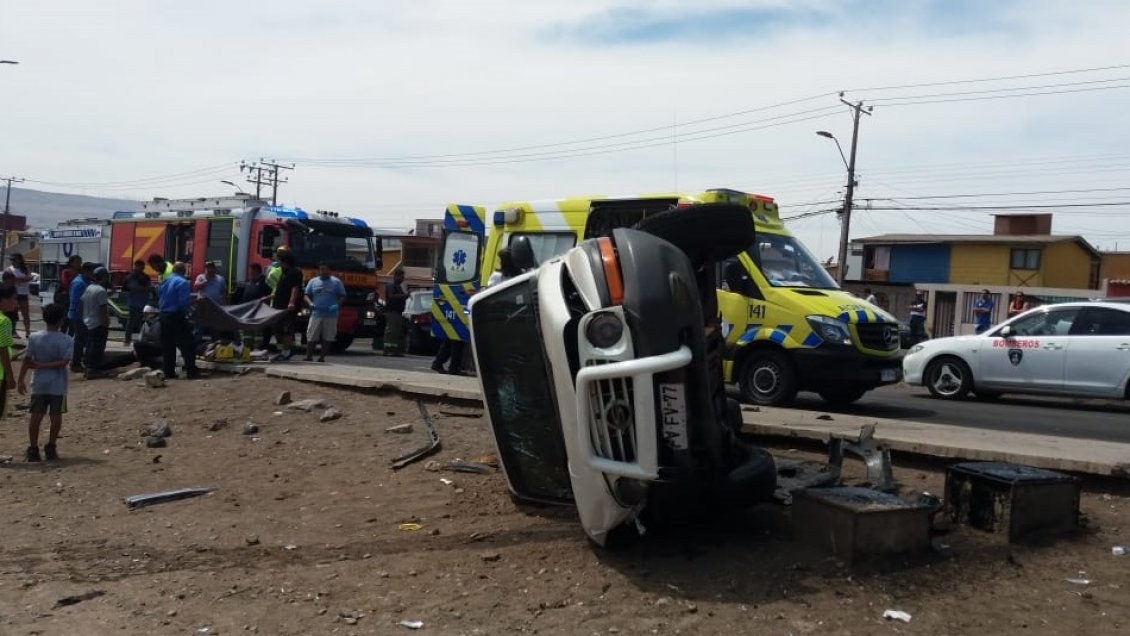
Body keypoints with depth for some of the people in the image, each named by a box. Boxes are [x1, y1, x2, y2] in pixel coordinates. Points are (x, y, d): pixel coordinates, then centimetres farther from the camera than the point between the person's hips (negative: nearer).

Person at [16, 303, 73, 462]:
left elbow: (27, 360, -3)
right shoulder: (66, 340, -9)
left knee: (36, 416, 6)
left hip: (39, 384, 2)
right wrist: (44, 365, -10)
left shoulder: (34, 337, -4)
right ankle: (50, 449, 9)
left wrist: (21, 380, 4)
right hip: (58, 385, -2)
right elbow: (64, 362, -17)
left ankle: (33, 449, 7)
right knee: (56, 416, 6)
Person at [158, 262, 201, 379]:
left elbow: (158, 299, 17)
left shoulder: (164, 282, 12)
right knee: (186, 346, -3)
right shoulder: (182, 282, -13)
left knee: (167, 346, 11)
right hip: (177, 317, -8)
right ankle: (191, 371, -4)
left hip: (164, 317, 8)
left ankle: (168, 372, 12)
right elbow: (185, 301, -19)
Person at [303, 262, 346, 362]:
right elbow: (307, 295, 12)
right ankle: (308, 357, 7)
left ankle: (322, 357, 8)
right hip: (316, 314, 1)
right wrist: (310, 303, -9)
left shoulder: (336, 282, 5)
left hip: (331, 315, -1)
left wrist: (336, 305, -12)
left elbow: (342, 296, 5)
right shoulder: (313, 281, 10)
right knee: (311, 338, -1)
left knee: (327, 337, 0)